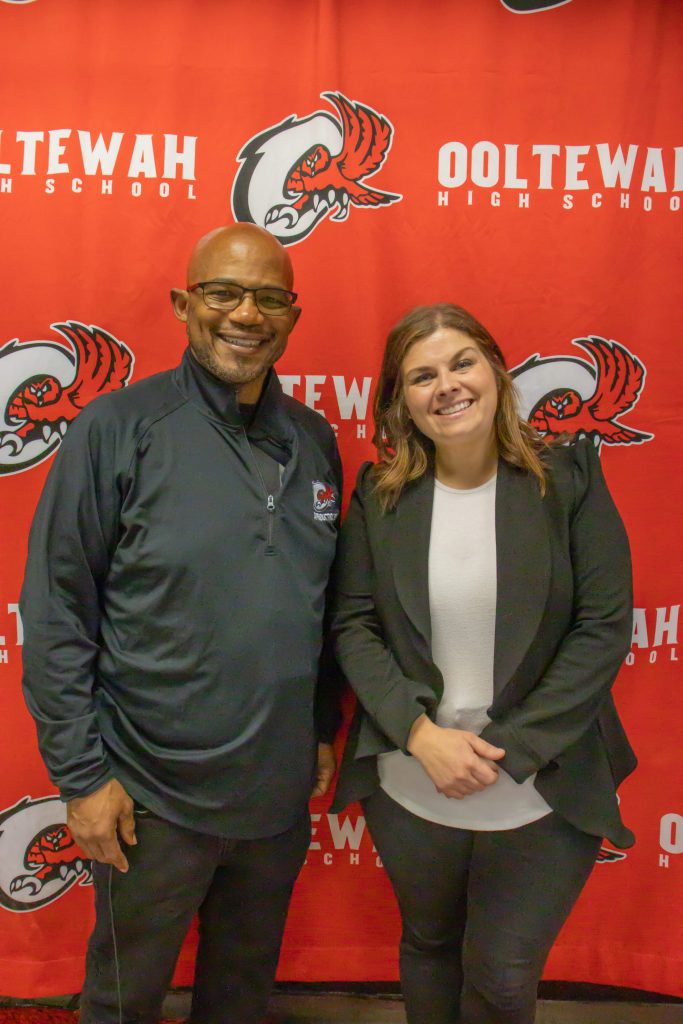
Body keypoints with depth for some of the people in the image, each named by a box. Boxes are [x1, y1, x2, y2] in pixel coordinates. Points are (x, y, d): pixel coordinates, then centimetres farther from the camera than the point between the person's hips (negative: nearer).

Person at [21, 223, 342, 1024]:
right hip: (153, 796, -4)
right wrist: (81, 775, -12)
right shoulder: (117, 428, -14)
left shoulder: (313, 439, 1)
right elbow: (56, 613, -12)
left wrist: (324, 729, 11)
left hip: (281, 790, 4)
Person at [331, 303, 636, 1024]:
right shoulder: (378, 494, -5)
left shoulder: (569, 477, -10)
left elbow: (603, 629, -12)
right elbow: (352, 626, -4)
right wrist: (422, 734, -17)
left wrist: (505, 750, -16)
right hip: (409, 789, 2)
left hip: (541, 796, -1)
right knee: (428, 947, 23)